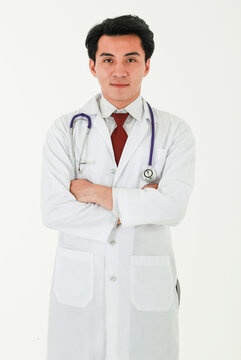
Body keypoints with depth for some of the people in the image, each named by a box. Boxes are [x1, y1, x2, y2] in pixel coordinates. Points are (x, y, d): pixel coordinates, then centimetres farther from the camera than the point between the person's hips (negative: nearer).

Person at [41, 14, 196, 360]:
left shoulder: (175, 131, -2)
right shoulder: (65, 130, -1)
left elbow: (174, 206, -16)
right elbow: (54, 210, -12)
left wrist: (95, 192, -15)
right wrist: (137, 206, -14)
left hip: (147, 286, 0)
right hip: (79, 283, 1)